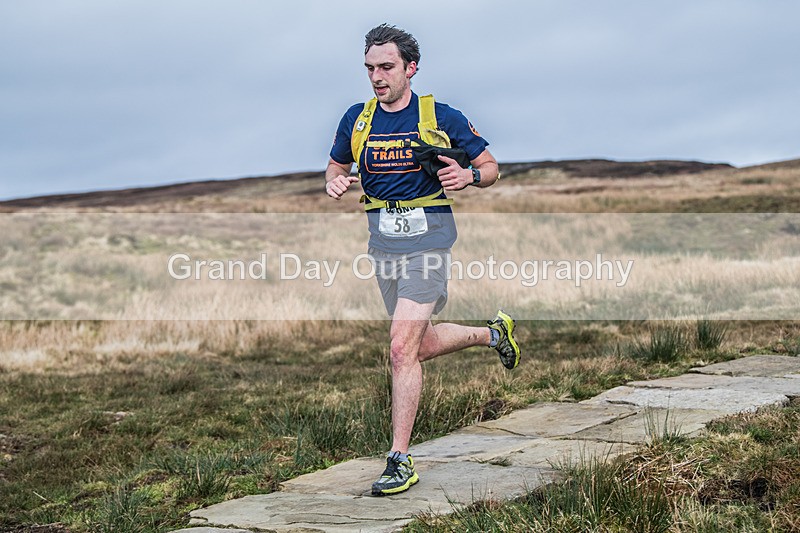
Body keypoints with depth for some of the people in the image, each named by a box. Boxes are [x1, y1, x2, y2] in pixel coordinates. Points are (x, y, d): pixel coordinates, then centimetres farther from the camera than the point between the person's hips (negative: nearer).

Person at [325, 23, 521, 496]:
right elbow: (337, 166, 21)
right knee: (423, 346, 17)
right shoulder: (357, 119, 6)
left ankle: (400, 461, -8)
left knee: (402, 347, -16)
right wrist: (335, 183, -2)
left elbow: (491, 168, 4)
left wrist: (467, 175, -18)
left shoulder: (442, 118, -5)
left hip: (427, 237, -6)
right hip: (383, 240, 6)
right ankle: (494, 333, 46)